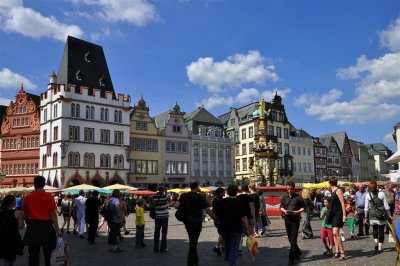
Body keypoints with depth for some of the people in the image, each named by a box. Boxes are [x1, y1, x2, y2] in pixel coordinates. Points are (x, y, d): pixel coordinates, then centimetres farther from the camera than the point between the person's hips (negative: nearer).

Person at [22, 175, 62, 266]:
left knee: (33, 253, 7)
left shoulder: (27, 197, -1)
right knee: (48, 252, 16)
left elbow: (25, 215, 7)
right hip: (46, 226, -1)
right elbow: (53, 214, -11)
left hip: (33, 226, 1)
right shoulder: (49, 197, -10)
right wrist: (57, 230, -7)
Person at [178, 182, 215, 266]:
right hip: (196, 221, -5)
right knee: (193, 241, 3)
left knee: (192, 241, 21)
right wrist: (215, 219, -9)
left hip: (187, 221, 5)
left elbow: (177, 205, -7)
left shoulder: (184, 196, 2)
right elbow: (208, 210, -16)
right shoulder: (200, 197, -12)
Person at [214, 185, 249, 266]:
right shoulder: (239, 203, -9)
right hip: (236, 229, -3)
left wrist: (220, 222, 20)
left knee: (227, 245, 24)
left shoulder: (222, 202, -3)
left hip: (224, 228, 3)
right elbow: (244, 218, -12)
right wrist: (247, 230, -7)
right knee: (234, 248, 5)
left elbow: (216, 215, 1)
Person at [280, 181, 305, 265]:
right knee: (290, 239, 13)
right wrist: (284, 210, -8)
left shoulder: (298, 197, -3)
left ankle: (291, 258, -2)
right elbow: (281, 207, 14)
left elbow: (303, 208, -1)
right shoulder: (284, 197, 9)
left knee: (293, 239, -6)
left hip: (295, 220, -5)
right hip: (287, 219, 5)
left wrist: (296, 212, -18)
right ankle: (298, 252, 35)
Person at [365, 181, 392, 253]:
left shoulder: (367, 195, -4)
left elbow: (366, 208, -2)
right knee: (381, 230, 8)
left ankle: (376, 243, 6)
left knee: (374, 229, 23)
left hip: (372, 215, 1)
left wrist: (366, 218, 5)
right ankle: (380, 248, 8)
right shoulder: (381, 194, -4)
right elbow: (386, 206, -1)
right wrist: (389, 215, 10)